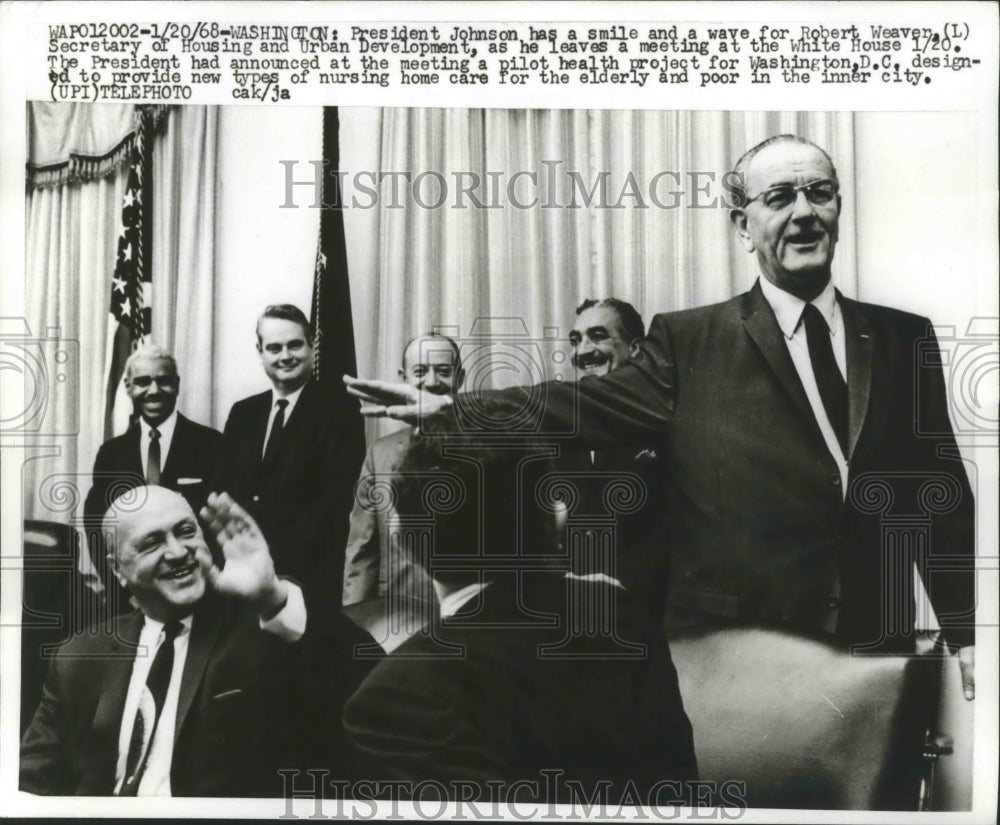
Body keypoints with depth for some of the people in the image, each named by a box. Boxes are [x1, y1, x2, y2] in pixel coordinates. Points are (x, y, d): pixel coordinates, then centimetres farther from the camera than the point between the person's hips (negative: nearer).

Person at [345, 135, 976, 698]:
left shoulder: (904, 339, 6)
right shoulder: (690, 342, -3)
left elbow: (943, 494, 6)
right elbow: (593, 406, -14)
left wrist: (966, 634, 2)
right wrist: (451, 408, -26)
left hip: (880, 651, 3)